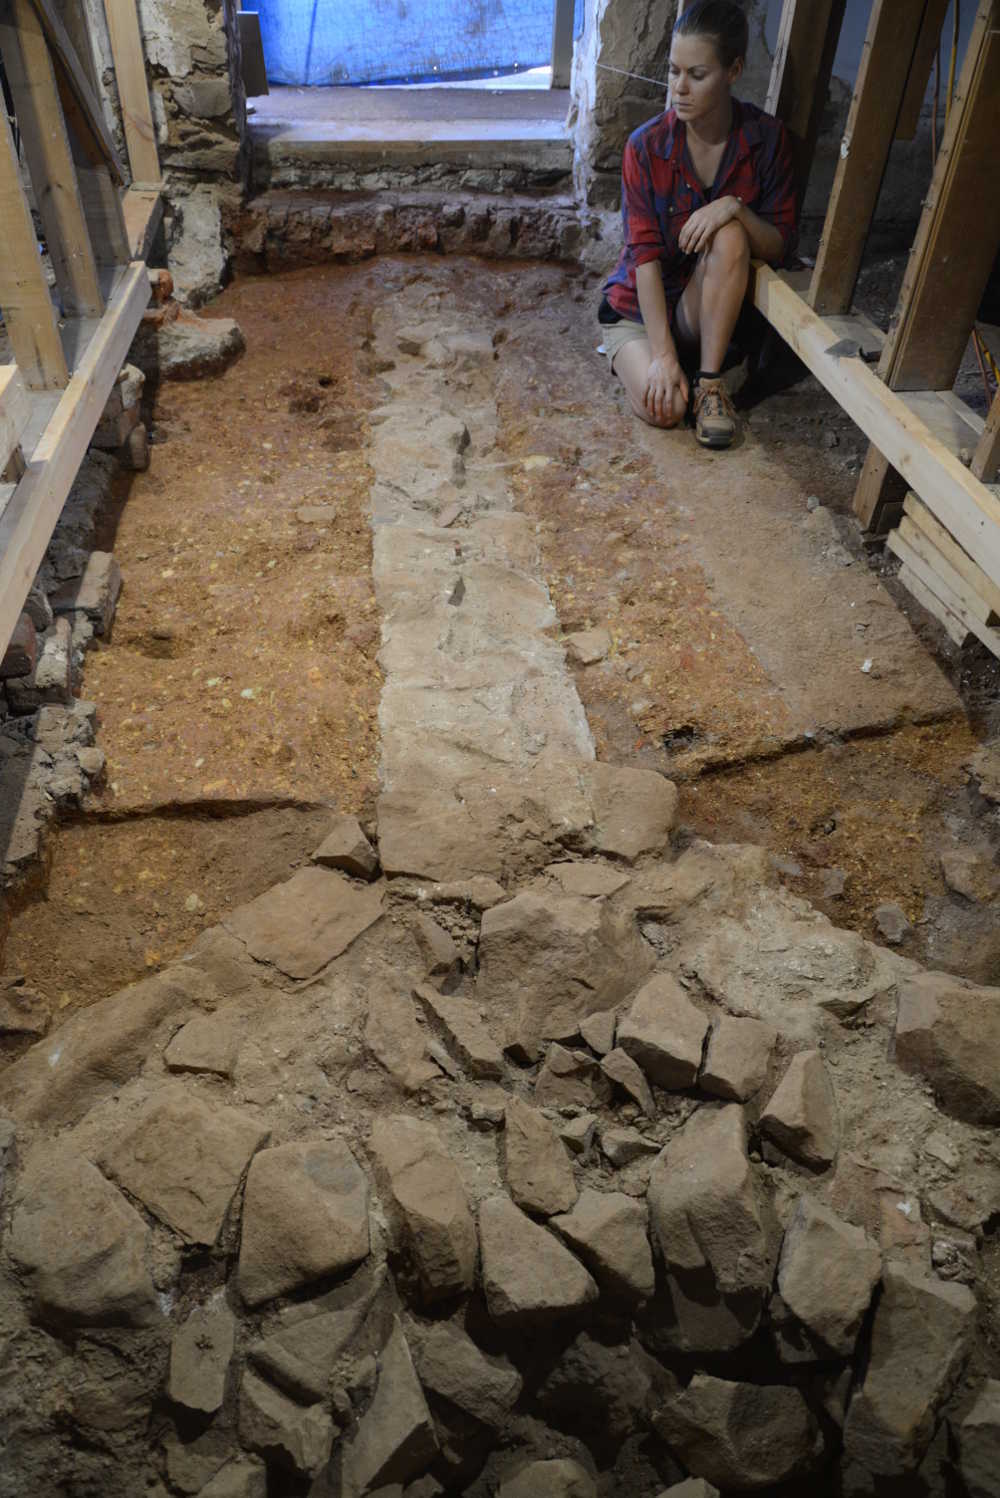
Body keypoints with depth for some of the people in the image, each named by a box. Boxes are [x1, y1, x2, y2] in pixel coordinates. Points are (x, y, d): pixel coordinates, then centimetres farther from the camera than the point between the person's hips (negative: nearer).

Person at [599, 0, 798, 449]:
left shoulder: (765, 138, -9)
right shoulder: (647, 145, -14)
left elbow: (780, 247, -8)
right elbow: (645, 255, -19)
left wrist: (735, 208, -30)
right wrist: (664, 354, -27)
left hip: (705, 307, 1)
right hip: (641, 304, -1)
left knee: (728, 235, -30)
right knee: (662, 408, -28)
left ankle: (710, 381, -21)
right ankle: (629, 352, 9)